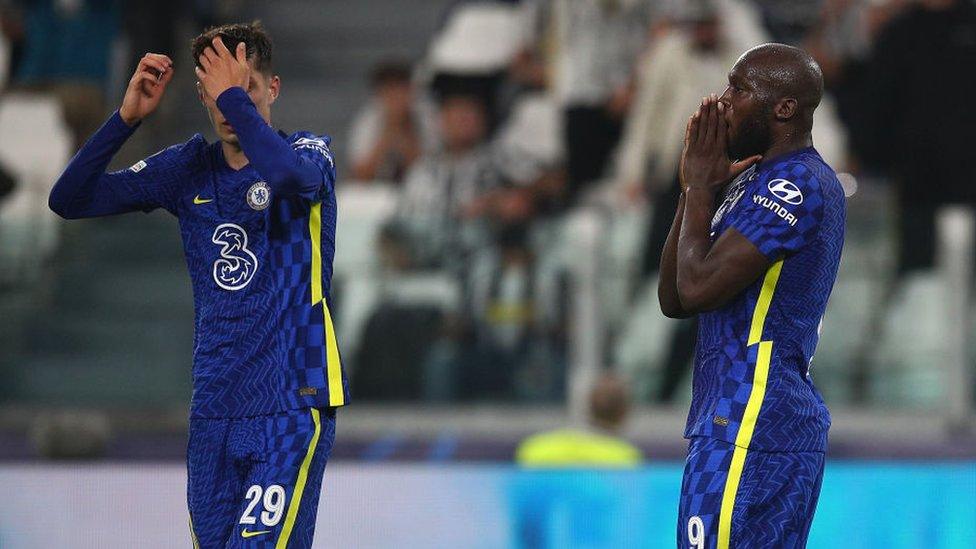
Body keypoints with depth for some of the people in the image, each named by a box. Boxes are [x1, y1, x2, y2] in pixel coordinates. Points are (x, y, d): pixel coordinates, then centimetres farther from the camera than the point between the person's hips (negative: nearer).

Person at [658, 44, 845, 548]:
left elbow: (697, 289, -19)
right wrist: (695, 187, 10)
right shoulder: (753, 183, 20)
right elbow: (673, 299, 17)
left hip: (750, 432, -11)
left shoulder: (796, 185, -13)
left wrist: (701, 185, -6)